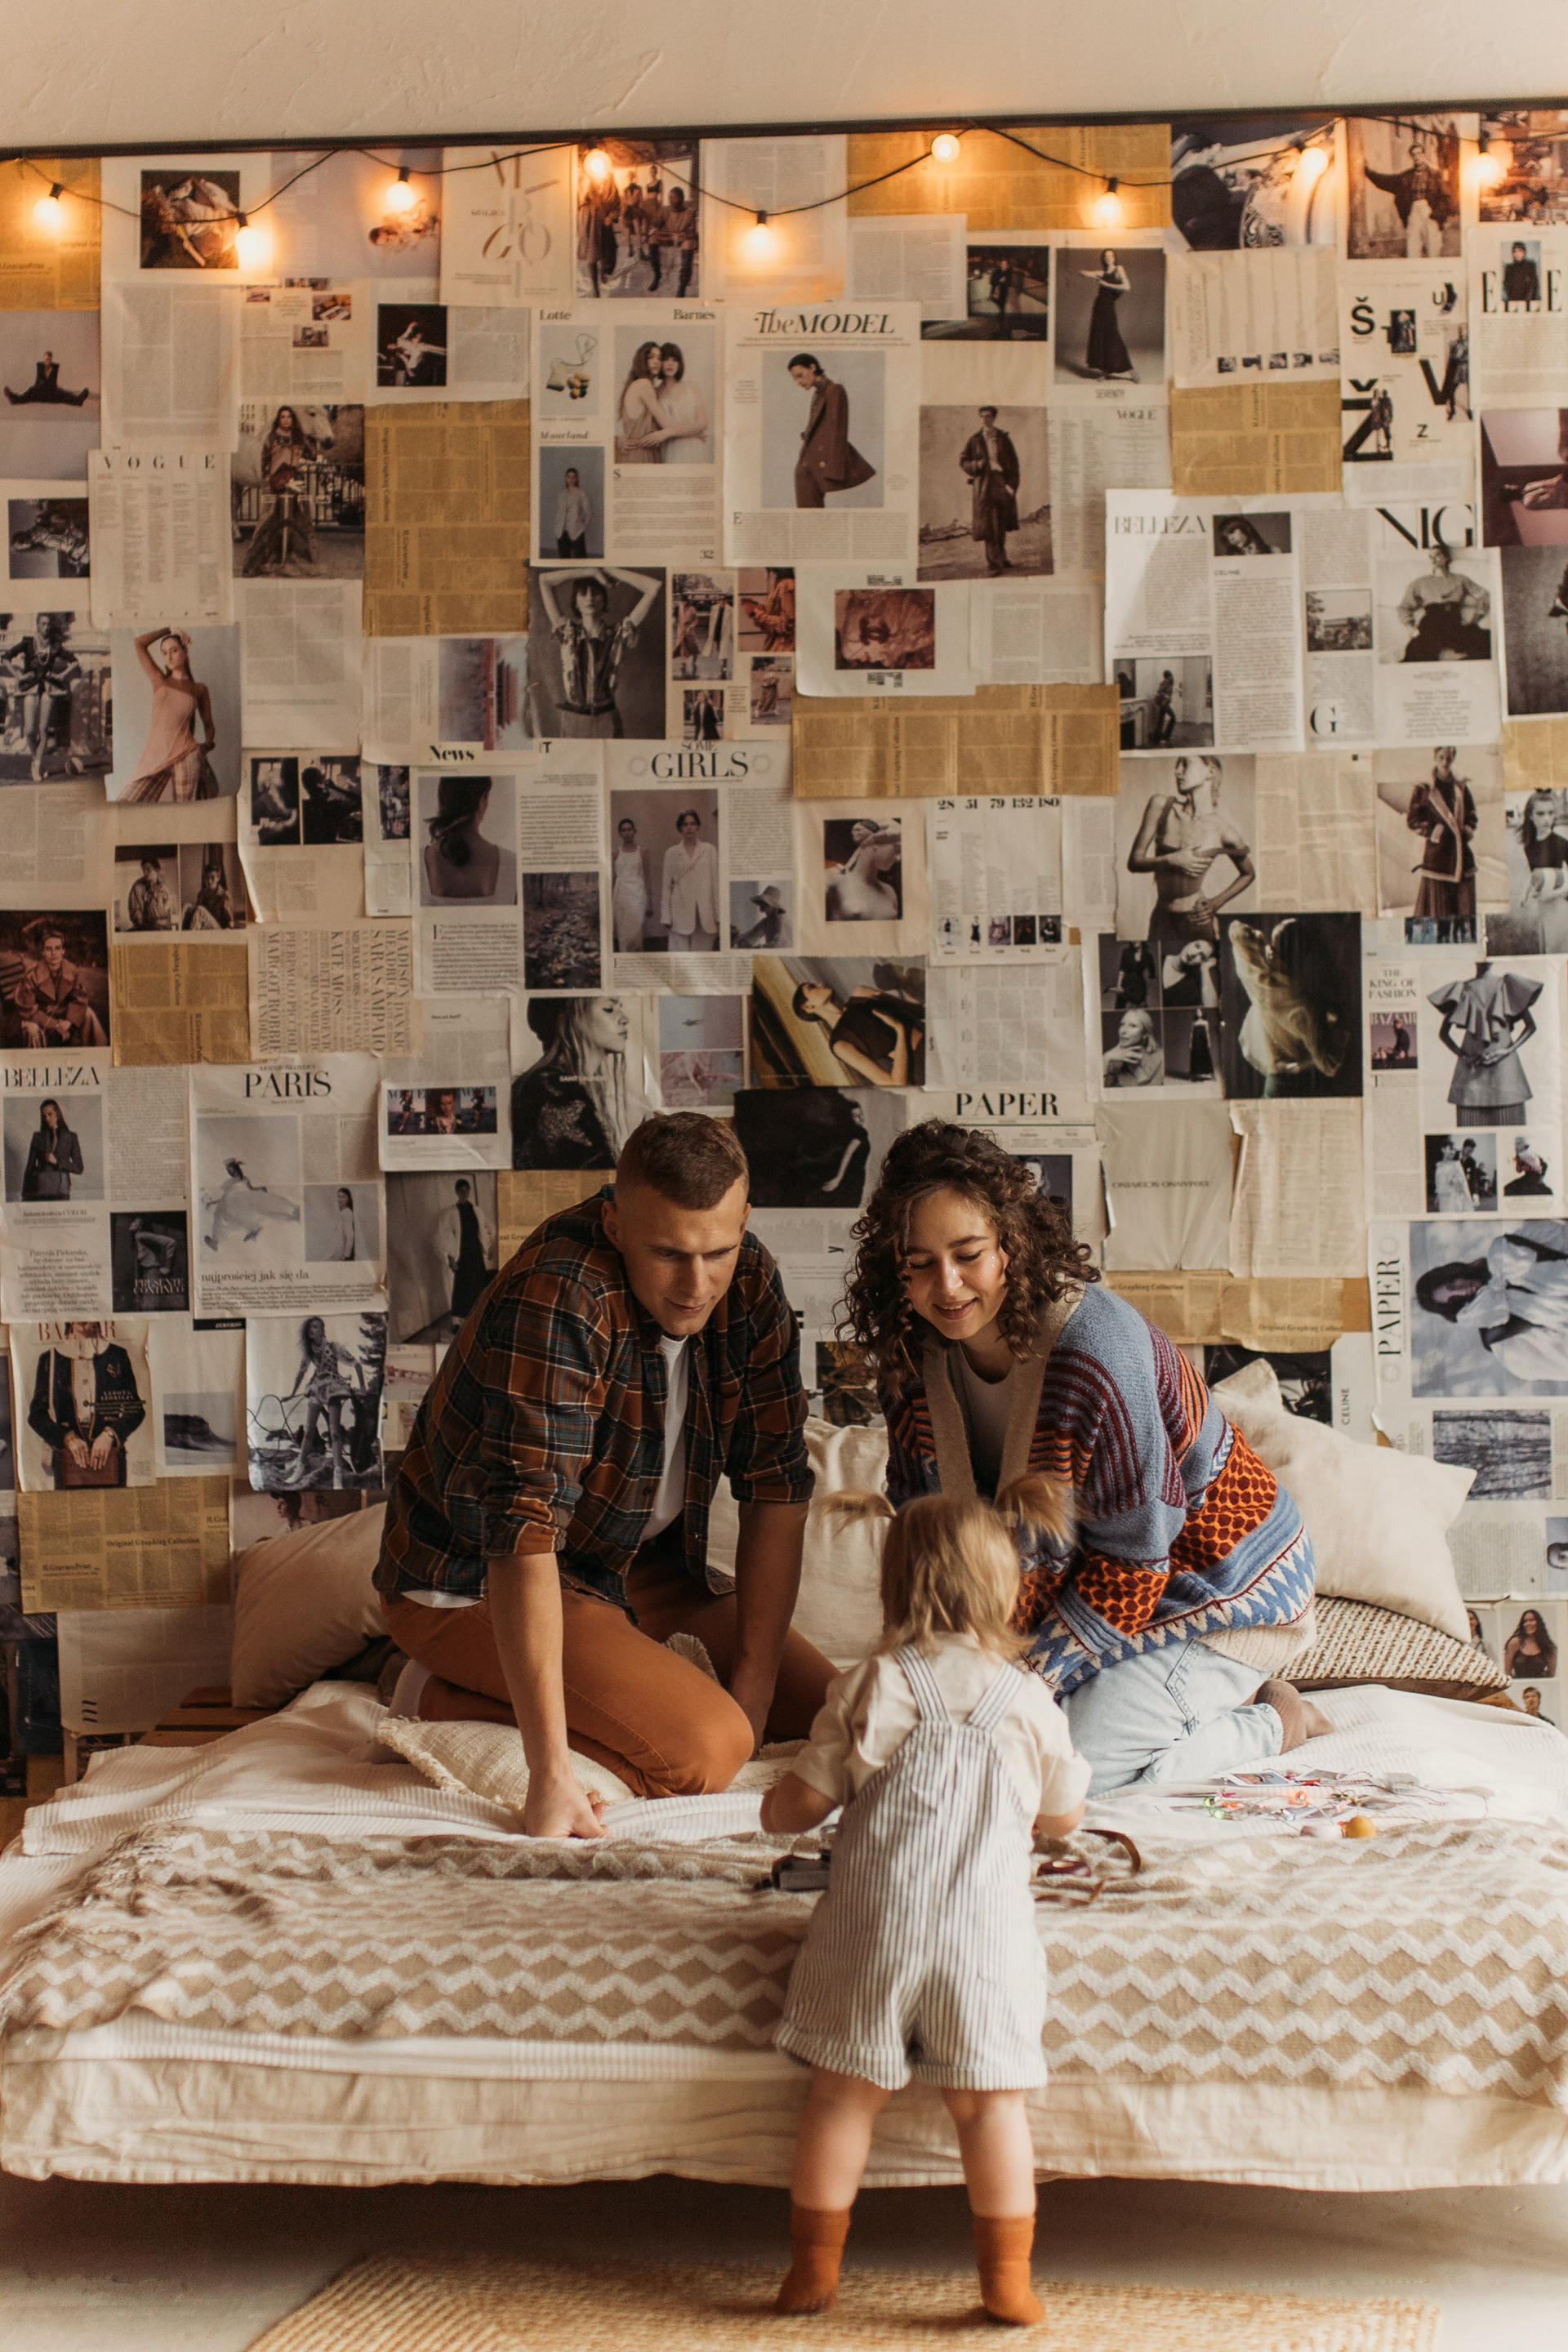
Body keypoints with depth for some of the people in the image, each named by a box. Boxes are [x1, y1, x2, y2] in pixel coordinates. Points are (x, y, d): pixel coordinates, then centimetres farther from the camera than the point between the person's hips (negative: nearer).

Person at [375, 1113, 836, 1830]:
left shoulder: (748, 1281, -9)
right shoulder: (555, 1300, -32)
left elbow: (776, 1481, -5)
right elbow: (527, 1531, -38)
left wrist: (754, 1685, -13)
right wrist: (551, 1774, -43)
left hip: (634, 1562, 8)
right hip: (474, 1579, -8)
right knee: (707, 1750, -23)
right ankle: (448, 1701, -6)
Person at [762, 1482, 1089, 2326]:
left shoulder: (868, 1691, -2)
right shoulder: (1030, 1702, 3)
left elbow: (799, 1805, 0)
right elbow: (1062, 1818, 17)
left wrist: (774, 1807, 24)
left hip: (872, 1929, 0)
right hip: (985, 1932, 1)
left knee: (844, 2094, 9)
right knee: (990, 2102, 7)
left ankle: (814, 2266, 16)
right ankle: (1007, 2277, 10)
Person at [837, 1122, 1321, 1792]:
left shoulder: (1095, 1348, -33)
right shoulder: (910, 1354, -10)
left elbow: (1134, 1557, -26)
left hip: (1220, 1589, -8)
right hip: (1082, 1576, 8)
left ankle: (1273, 1719, 3)